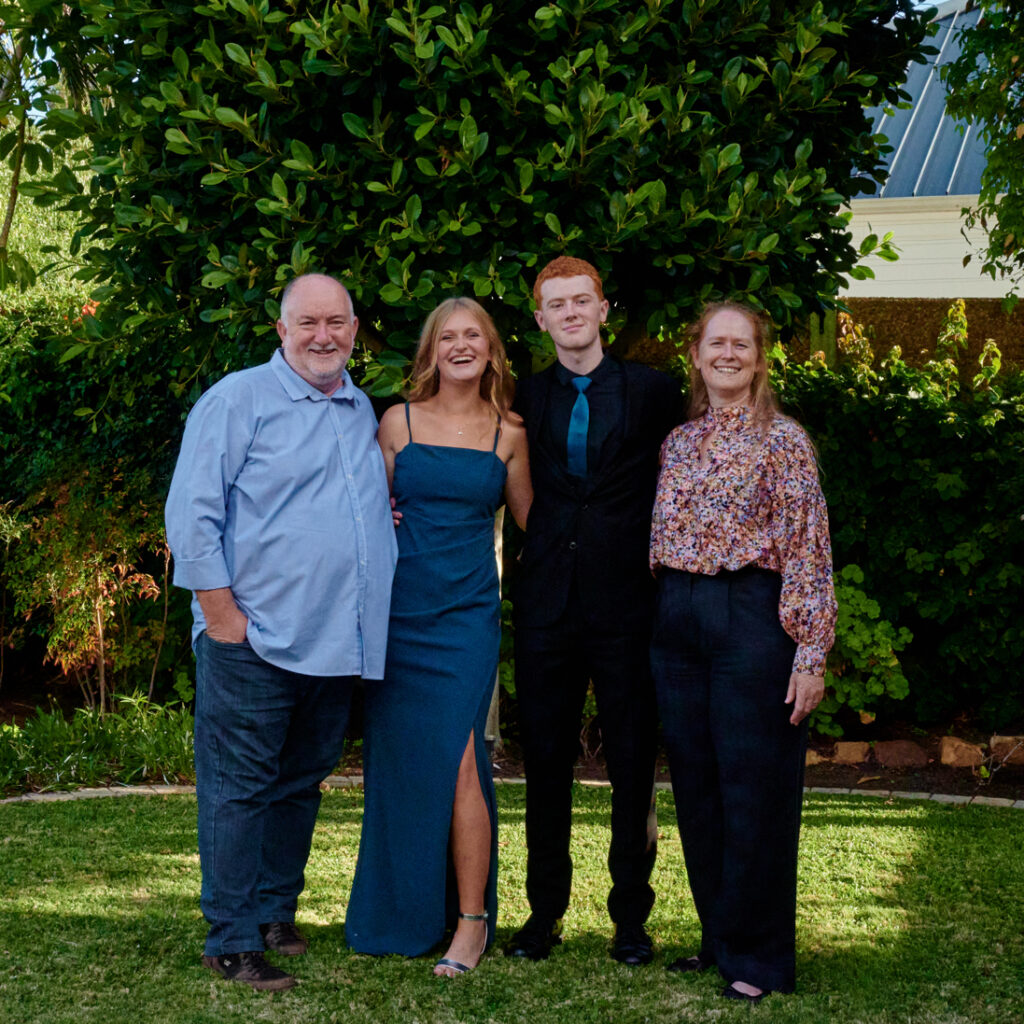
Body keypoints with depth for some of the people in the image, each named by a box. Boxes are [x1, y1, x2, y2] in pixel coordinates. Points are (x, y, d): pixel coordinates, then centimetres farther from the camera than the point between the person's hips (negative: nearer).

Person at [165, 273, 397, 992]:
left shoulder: (363, 412, 16)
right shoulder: (238, 399, -4)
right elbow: (192, 512, -9)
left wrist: (387, 519, 12)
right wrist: (220, 610, -13)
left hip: (339, 640, 7)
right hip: (254, 638, -6)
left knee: (302, 784, 14)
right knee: (239, 788, -2)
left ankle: (275, 912, 27)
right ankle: (233, 940, 6)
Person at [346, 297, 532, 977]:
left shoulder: (507, 433, 6)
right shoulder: (399, 421, 6)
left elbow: (529, 516, 15)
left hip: (466, 614, -1)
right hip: (398, 610, 2)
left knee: (456, 756, -12)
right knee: (399, 757, 4)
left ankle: (472, 920, -2)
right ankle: (406, 912, 20)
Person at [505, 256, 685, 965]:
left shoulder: (653, 393, 1)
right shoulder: (526, 400, 8)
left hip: (627, 606, -2)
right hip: (547, 607, 2)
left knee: (633, 766, 5)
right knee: (546, 763, 8)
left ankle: (631, 915, 18)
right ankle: (546, 911, 20)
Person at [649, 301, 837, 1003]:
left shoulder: (783, 440, -4)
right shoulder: (678, 443, 13)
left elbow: (809, 551, -8)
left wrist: (811, 654, -14)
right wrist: (663, 617, 12)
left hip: (752, 621, -6)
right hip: (679, 623, 6)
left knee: (755, 792, -1)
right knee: (695, 788, 11)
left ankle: (758, 957, 11)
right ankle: (718, 938, 25)